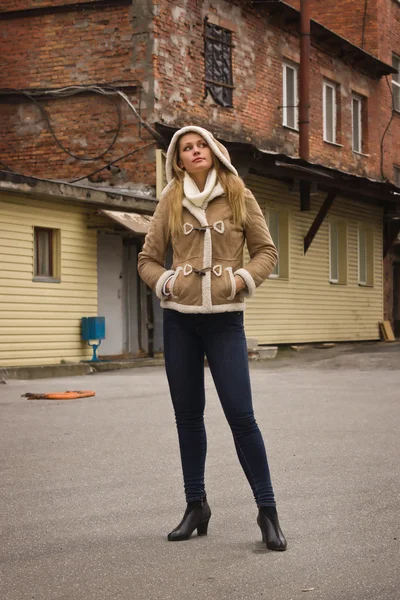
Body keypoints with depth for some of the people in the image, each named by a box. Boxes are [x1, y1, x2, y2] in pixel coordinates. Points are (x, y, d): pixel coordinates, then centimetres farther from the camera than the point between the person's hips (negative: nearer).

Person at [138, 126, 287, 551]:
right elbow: (147, 258, 11)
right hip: (179, 319, 2)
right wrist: (165, 283, -7)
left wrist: (242, 280, -10)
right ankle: (195, 506, 18)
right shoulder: (170, 202, 6)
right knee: (188, 415, 7)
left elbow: (267, 252, 6)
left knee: (240, 414, -8)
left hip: (225, 319, -2)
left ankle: (267, 510, 1)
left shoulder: (239, 197, 3)